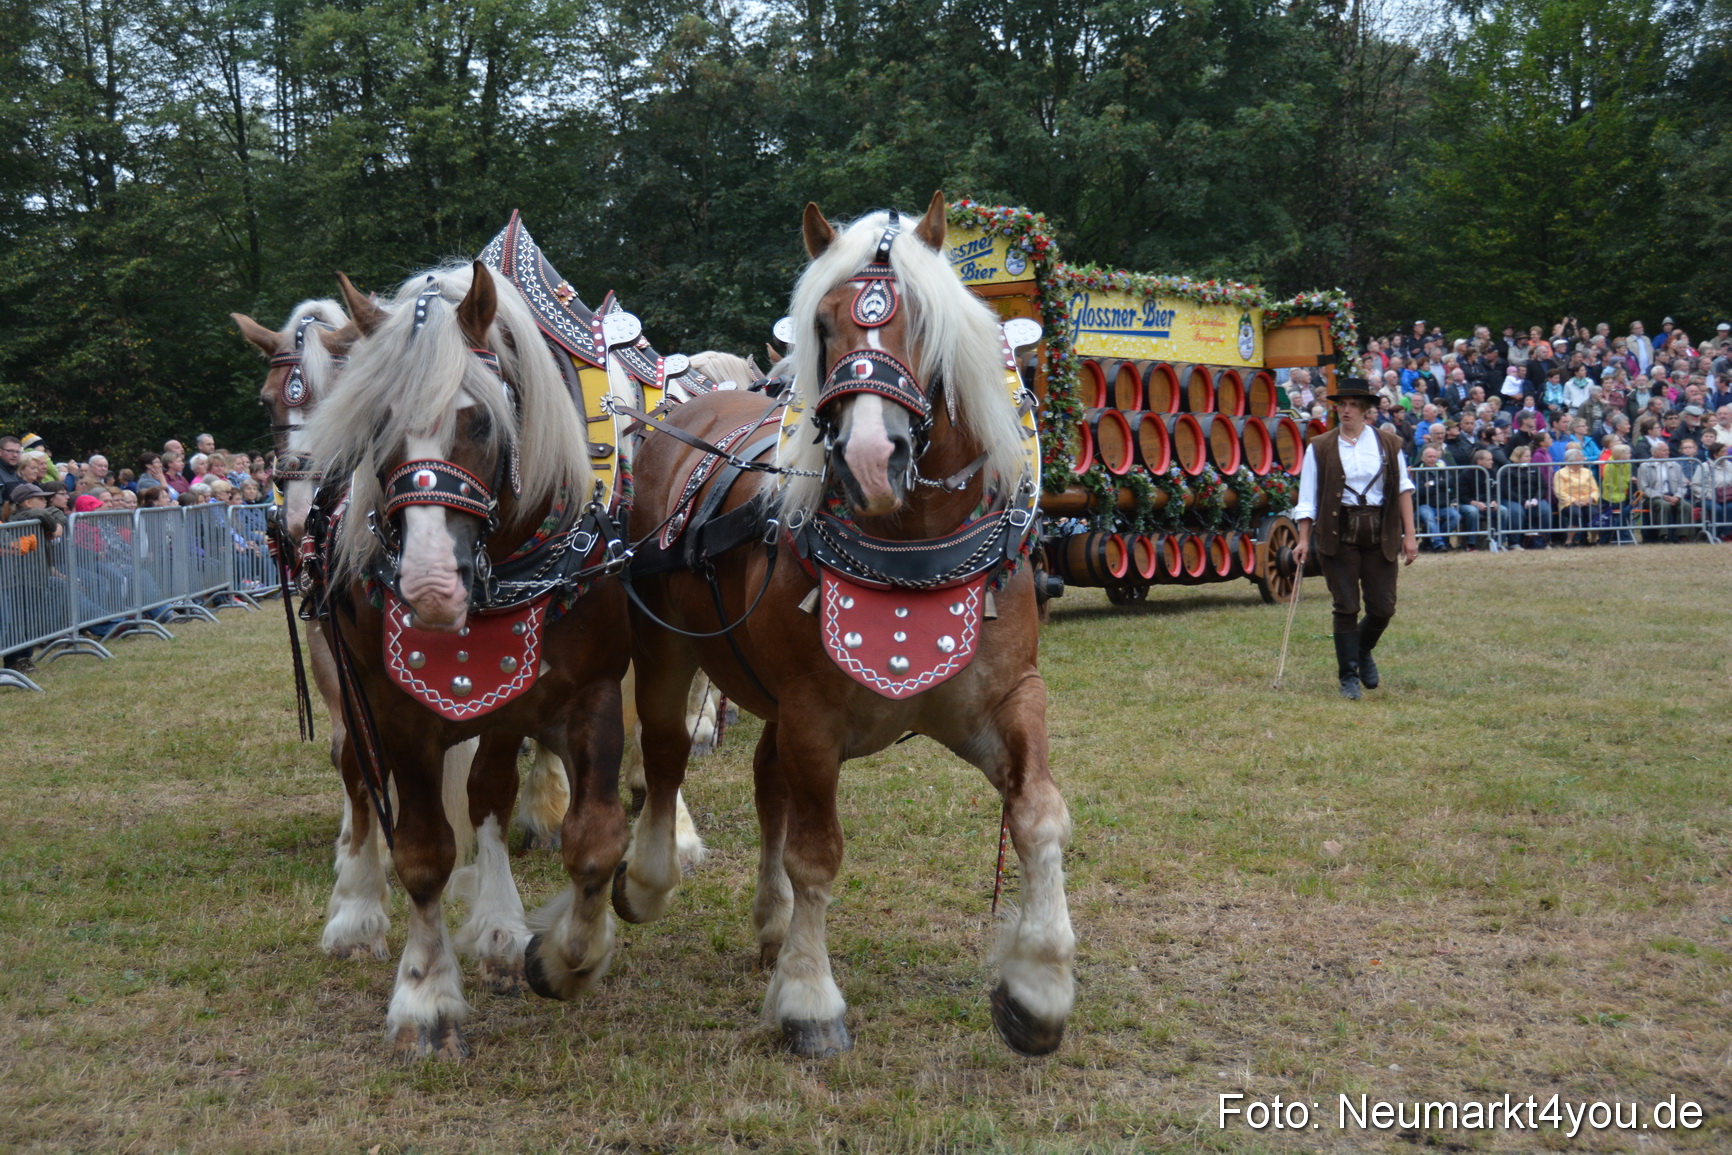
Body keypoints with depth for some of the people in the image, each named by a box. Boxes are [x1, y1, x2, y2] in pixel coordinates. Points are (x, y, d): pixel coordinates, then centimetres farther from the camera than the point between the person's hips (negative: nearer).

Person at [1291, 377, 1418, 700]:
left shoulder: (1389, 444, 5)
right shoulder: (1320, 447, 2)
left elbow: (1404, 489, 7)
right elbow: (1308, 498, 2)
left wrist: (1410, 535, 1)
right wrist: (1304, 540, -4)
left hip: (1381, 534, 2)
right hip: (1339, 533, -2)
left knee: (1383, 608, 4)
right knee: (1346, 607, -3)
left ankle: (1363, 652, 35)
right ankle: (1349, 677, 9)